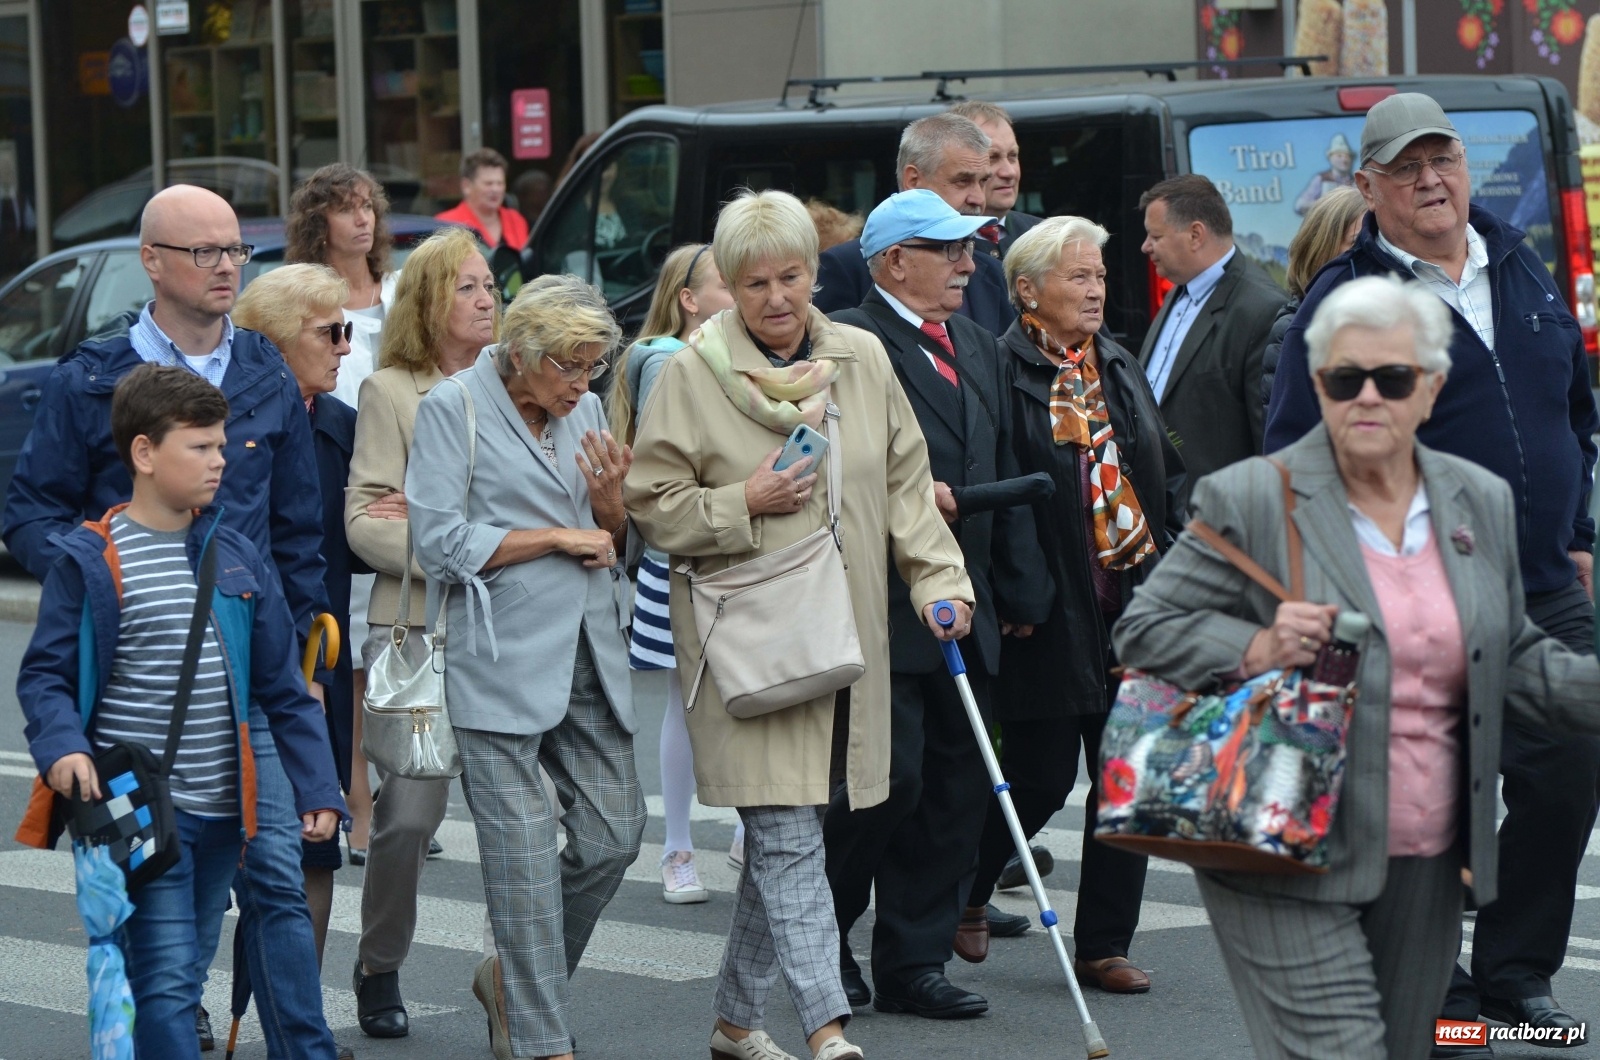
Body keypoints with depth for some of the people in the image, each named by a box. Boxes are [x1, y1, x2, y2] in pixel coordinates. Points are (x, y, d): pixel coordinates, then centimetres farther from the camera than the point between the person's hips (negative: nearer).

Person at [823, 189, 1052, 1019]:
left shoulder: (978, 349, 18)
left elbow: (1004, 479, 19)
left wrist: (1022, 592, 16)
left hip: (965, 612, 8)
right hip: (879, 609, -8)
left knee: (957, 789, 7)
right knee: (889, 781, -8)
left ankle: (913, 963, 15)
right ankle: (820, 936, 13)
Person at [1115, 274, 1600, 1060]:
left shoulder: (1481, 503, 11)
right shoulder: (1251, 501, -4)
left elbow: (1516, 662, 20)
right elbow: (1143, 632, -2)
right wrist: (1256, 651, -18)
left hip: (1426, 871, 5)